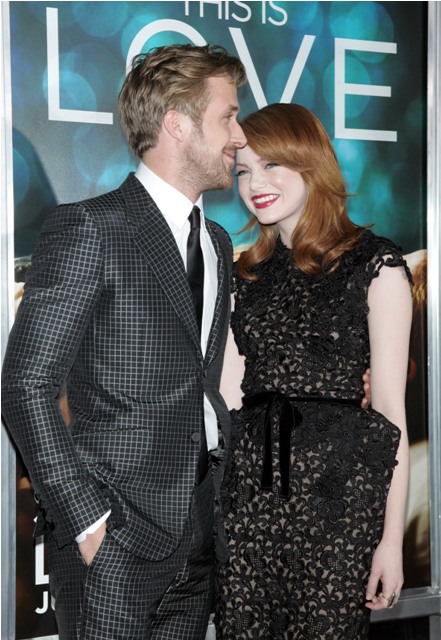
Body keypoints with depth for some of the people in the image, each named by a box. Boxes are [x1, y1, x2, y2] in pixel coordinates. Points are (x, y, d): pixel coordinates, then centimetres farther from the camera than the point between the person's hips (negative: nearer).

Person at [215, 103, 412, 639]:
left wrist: (392, 536, -8)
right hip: (249, 488, 5)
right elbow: (228, 394, 12)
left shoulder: (375, 266, -3)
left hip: (337, 488, -4)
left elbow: (390, 407, -5)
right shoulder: (248, 274, 13)